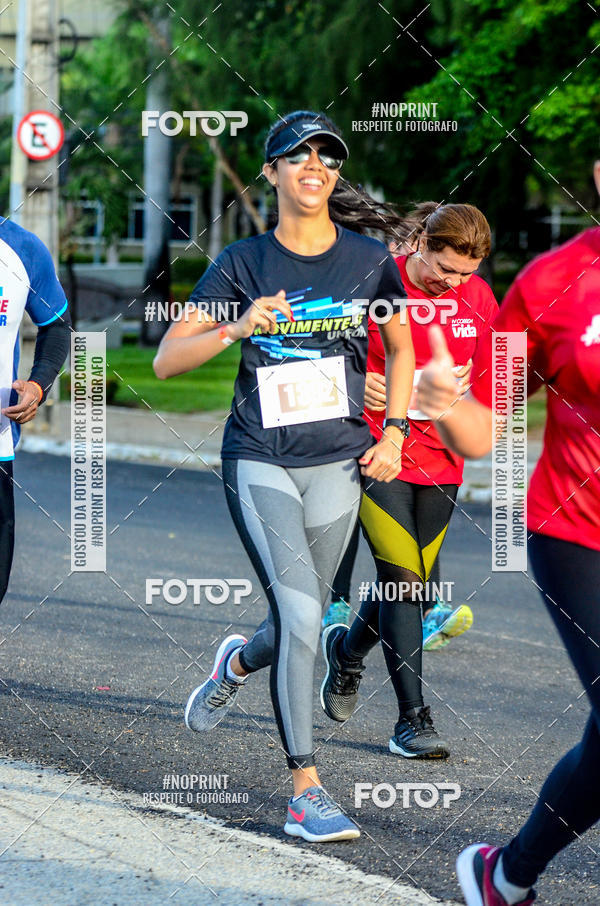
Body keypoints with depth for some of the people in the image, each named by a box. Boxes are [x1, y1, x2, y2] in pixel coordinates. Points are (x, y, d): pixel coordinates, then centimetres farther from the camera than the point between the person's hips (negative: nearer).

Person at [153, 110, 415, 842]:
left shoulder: (370, 260, 2)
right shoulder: (242, 264, -3)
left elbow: (400, 347, 18)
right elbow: (166, 361, -5)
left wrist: (394, 433, 7)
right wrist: (238, 328, -21)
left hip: (337, 465, 3)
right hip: (259, 461, -3)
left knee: (300, 624, 9)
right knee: (301, 615, -17)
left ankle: (237, 664, 47)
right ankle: (306, 793, -9)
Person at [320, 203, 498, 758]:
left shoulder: (478, 298, 3)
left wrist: (468, 384, -7)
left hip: (440, 459, 5)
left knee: (411, 583, 10)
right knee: (401, 578, -13)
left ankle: (347, 650, 43)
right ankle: (413, 720, -8)